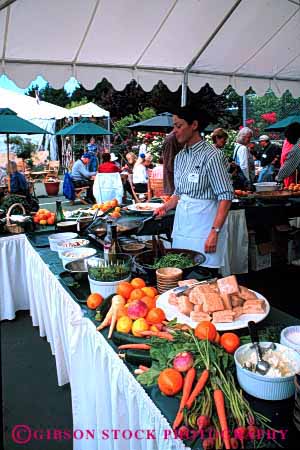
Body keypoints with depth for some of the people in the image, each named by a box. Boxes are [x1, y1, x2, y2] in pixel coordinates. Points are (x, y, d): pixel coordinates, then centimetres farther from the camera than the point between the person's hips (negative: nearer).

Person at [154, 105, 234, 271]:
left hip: (203, 226, -7)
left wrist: (214, 232, -20)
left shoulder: (211, 155, -11)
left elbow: (226, 196, -14)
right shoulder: (180, 157, 10)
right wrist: (166, 207, 2)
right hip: (181, 225, 7)